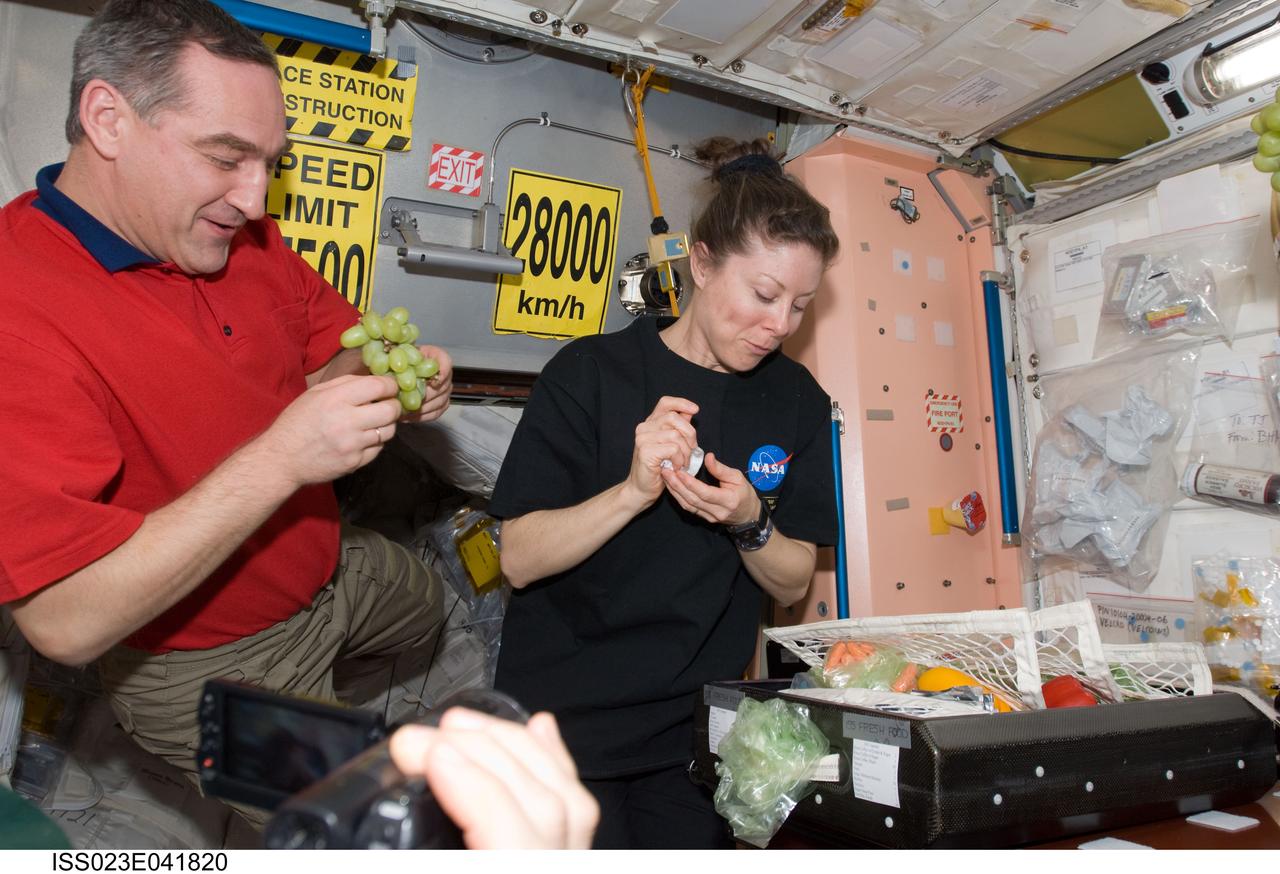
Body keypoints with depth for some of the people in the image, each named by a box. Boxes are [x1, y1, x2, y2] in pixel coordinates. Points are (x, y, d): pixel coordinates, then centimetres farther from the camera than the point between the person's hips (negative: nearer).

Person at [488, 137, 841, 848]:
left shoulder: (797, 401, 0)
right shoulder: (589, 373, -12)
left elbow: (793, 584, 1)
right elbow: (520, 561, -15)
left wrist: (750, 523, -19)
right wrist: (633, 491, -29)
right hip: (568, 722, -3)